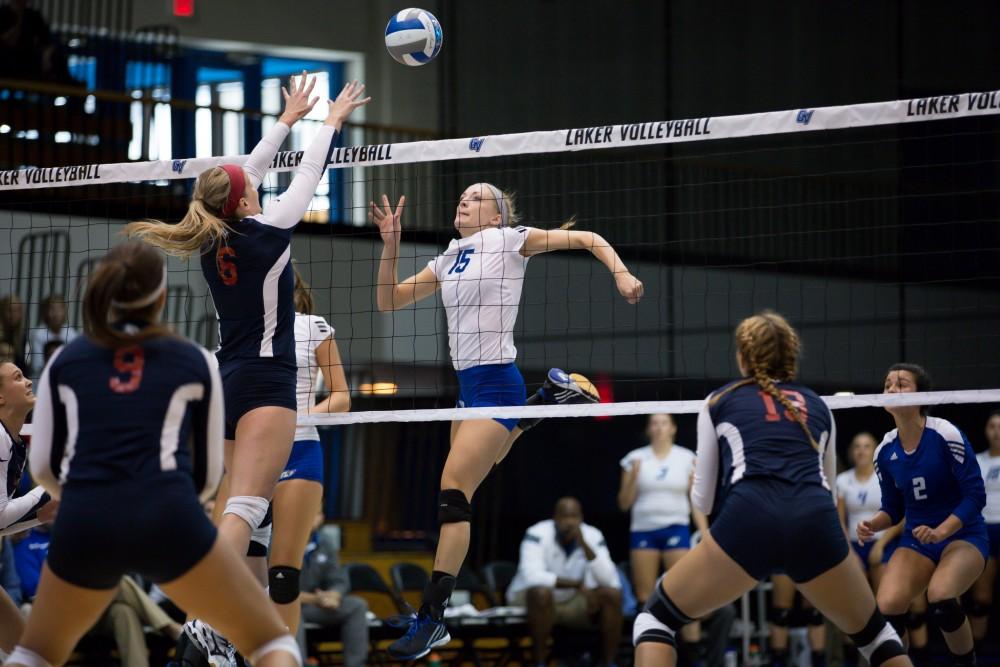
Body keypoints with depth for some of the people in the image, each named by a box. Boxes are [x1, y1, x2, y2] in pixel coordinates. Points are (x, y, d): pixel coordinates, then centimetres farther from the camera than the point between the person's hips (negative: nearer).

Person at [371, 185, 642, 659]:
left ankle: (432, 618, -18)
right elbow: (388, 301, 18)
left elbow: (588, 239, 0)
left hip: (496, 382, -8)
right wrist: (390, 242, 7)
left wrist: (621, 274, -15)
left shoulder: (508, 240, -2)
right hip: (468, 384, 8)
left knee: (453, 490, -17)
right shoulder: (447, 260, 16)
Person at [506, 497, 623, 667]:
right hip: (527, 599, -4)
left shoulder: (592, 536, -8)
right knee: (542, 591, -38)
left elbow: (608, 579, -20)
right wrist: (578, 584, -34)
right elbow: (532, 576, -36)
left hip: (573, 602, 4)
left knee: (613, 594, -18)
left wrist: (584, 544, -31)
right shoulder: (538, 534, -21)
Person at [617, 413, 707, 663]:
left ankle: (693, 657, -12)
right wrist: (633, 475, -9)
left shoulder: (687, 458, 6)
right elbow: (624, 504, 7)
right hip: (643, 530, 1)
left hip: (676, 530, -1)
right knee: (645, 599, 1)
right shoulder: (635, 458, 7)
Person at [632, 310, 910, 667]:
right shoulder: (817, 406, 28)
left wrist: (695, 481, 48)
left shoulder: (720, 401, 22)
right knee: (873, 632, 26)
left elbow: (703, 501, 25)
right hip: (817, 523, 2)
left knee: (656, 617, 15)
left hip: (748, 520, -2)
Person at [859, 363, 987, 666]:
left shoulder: (945, 435, -15)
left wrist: (941, 531, -27)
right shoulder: (885, 451, 0)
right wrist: (872, 525, -10)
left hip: (962, 535, -4)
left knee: (940, 596, -33)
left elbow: (975, 496, -14)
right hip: (916, 541, 4)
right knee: (887, 606, -24)